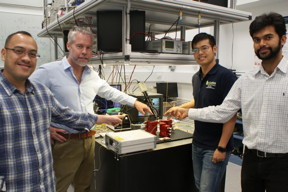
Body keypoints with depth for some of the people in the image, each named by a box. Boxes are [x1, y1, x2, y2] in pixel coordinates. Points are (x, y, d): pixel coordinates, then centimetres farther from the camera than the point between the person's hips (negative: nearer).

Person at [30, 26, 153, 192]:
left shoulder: (93, 75, 9)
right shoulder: (48, 71, -11)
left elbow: (110, 92, 22)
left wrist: (135, 102, 18)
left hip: (89, 140, 6)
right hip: (64, 142, -6)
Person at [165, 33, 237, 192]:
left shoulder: (225, 76, -15)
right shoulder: (196, 78, 8)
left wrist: (222, 148, -19)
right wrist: (180, 107, 14)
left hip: (215, 147, -7)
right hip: (197, 143, 7)